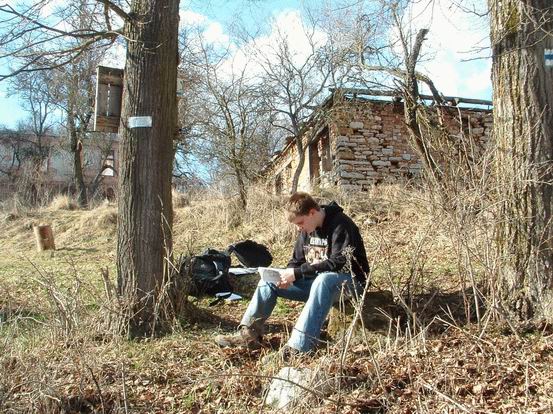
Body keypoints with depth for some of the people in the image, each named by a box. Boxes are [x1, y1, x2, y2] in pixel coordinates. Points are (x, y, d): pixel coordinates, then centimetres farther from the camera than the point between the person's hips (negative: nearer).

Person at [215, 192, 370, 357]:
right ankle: (249, 333, -14)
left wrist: (297, 273, -28)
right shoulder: (307, 229, 3)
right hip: (316, 281, 8)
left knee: (324, 279, -42)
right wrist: (286, 275, -15)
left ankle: (300, 346, -50)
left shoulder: (340, 225, -19)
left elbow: (339, 263, -28)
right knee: (269, 281, -2)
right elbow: (297, 261, 9)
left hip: (348, 281, -8)